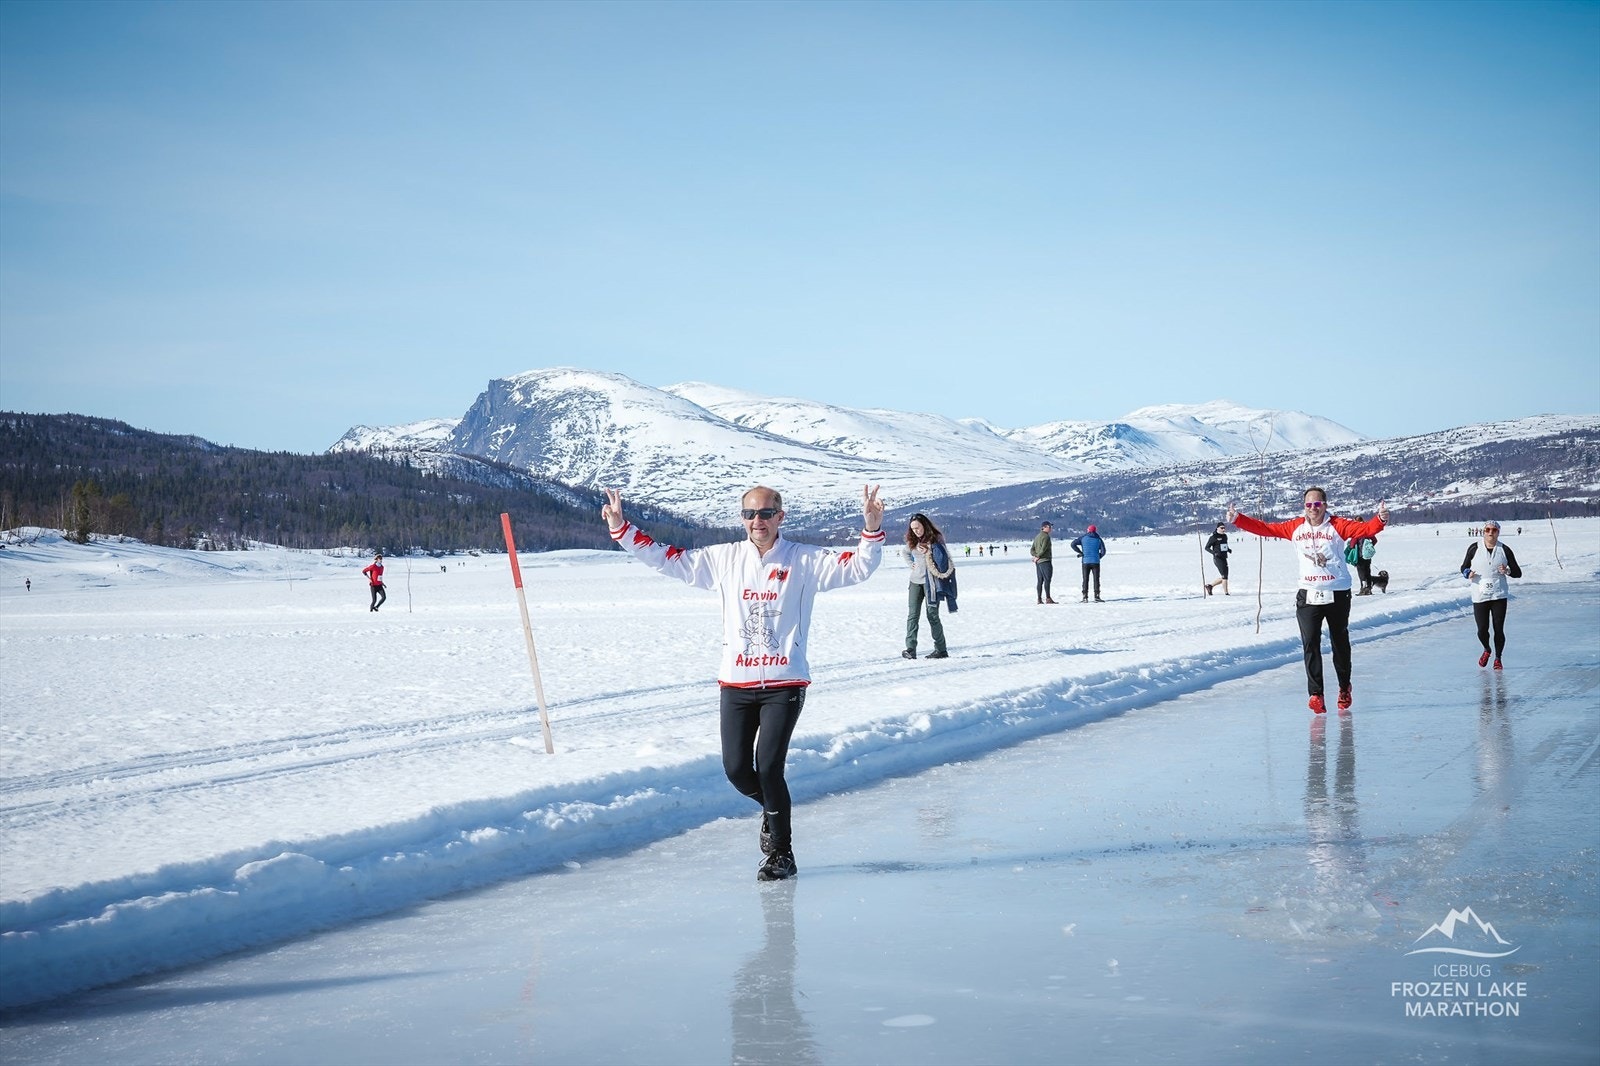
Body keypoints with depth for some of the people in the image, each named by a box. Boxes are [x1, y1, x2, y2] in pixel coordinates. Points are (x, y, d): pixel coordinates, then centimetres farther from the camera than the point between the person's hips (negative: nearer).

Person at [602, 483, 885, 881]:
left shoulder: (805, 560, -1)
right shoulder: (724, 558, 6)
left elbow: (857, 567, -7)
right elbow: (667, 559, 9)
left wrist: (872, 531, -23)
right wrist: (621, 529, 2)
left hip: (785, 684, -3)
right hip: (736, 683, 3)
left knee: (768, 767, -10)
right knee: (736, 769, 4)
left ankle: (782, 852, 10)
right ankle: (773, 810, 38)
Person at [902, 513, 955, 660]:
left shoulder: (936, 539, -6)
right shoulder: (912, 541, 9)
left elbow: (943, 560, -9)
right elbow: (906, 553, 30)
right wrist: (911, 564, 13)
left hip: (931, 582, -5)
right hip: (916, 581, 5)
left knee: (932, 615, -2)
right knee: (912, 615, -5)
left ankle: (941, 649, 8)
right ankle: (910, 649, -8)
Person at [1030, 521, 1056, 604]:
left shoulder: (1037, 537, 18)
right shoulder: (1046, 536, -9)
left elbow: (1032, 550, 14)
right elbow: (1043, 549, -19)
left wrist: (1036, 556, -1)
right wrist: (1038, 556, -8)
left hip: (1038, 562, 9)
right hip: (1045, 561, -9)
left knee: (1039, 581, 8)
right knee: (1047, 579, -10)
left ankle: (1039, 599, 6)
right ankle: (1048, 598, -15)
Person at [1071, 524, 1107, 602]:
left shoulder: (1083, 538, 4)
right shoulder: (1098, 539, 6)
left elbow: (1073, 544, -8)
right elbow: (1103, 551, 2)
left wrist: (1080, 552, -3)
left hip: (1085, 562, 0)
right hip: (1095, 562, 0)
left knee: (1085, 580, 5)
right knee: (1096, 579, 3)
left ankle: (1085, 597, 0)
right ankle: (1096, 597, -2)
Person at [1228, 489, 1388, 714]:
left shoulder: (1338, 526, -6)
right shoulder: (1295, 528, 4)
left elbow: (1365, 528, -19)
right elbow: (1265, 528, 7)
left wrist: (1381, 520, -38)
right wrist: (1237, 519, 1)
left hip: (1338, 594, -2)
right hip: (1308, 596, 2)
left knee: (1340, 643, 12)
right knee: (1310, 644, -9)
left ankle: (1344, 688, 32)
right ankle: (1316, 694, -11)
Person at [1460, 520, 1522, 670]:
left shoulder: (1504, 550, 2)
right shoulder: (1474, 548, 1)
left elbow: (1518, 573, 7)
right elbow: (1464, 567, 12)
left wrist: (1507, 571, -15)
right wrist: (1468, 573, -11)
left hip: (1499, 596, 0)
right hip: (1479, 597, 0)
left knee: (1499, 630, -1)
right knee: (1482, 630, -2)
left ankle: (1497, 659, 20)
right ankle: (1486, 650, 30)